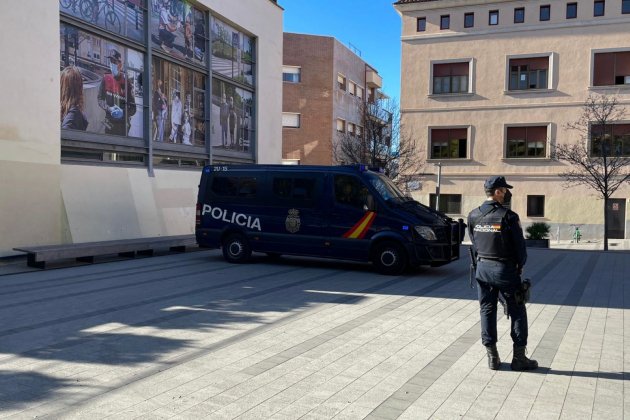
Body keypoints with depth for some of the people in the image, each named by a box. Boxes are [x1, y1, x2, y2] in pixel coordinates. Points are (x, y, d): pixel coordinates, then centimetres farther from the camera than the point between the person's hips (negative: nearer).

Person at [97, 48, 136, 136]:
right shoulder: (106, 79, 1)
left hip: (123, 125, -2)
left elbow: (133, 109, -5)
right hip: (109, 124, 2)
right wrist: (109, 108, -13)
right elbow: (100, 100, 6)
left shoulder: (126, 83, -8)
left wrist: (123, 112, -23)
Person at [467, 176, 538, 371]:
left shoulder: (473, 216, 0)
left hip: (483, 268, 5)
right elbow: (520, 245, -10)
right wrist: (520, 266, 7)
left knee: (487, 311, 11)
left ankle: (492, 357, 15)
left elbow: (474, 243, 7)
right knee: (517, 312, 8)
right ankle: (519, 358, 12)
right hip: (505, 269, -5)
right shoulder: (508, 216, -16)